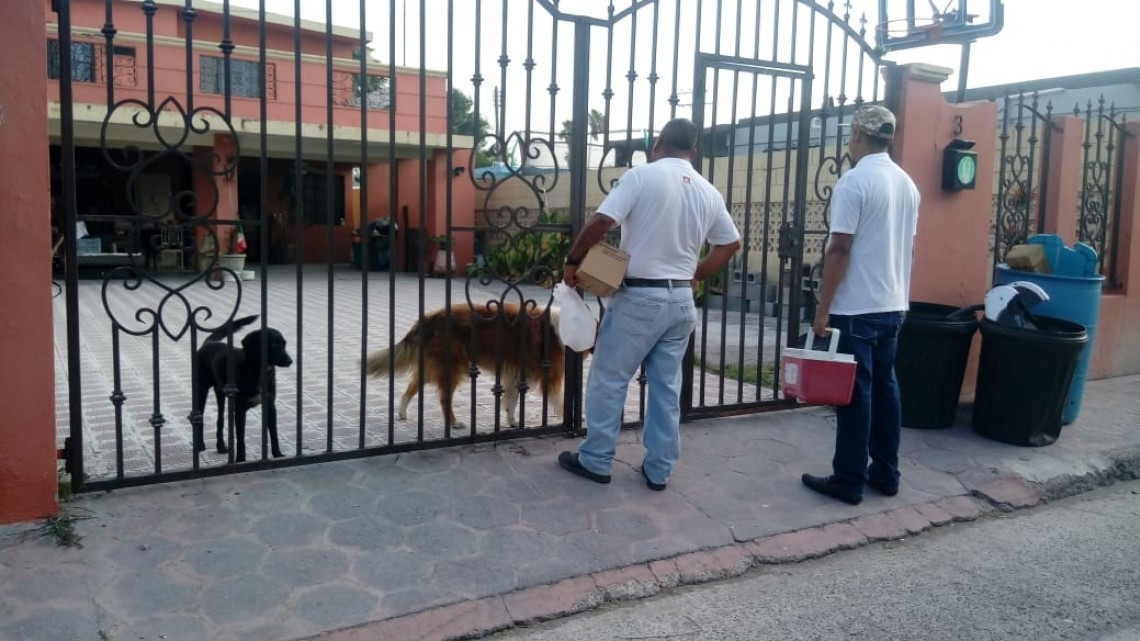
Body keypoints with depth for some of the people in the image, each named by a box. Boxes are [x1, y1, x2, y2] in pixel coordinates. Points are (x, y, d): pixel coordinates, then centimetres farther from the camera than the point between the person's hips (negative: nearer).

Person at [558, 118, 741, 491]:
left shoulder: (643, 175, -9)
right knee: (666, 387, 12)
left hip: (639, 297, -5)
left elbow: (601, 222, -17)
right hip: (681, 300, 5)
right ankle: (658, 470, 18)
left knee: (609, 379, 8)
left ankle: (595, 461, 16)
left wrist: (573, 260, -4)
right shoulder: (709, 192, 7)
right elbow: (731, 243, 16)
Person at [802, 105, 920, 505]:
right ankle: (885, 474, 21)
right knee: (884, 388, 13)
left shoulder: (854, 182, -14)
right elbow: (907, 247, 16)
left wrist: (823, 309, -13)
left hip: (855, 308, -8)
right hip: (892, 306, 8)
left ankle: (849, 481, 6)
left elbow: (839, 249, -17)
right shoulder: (907, 184, 10)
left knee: (855, 393, -2)